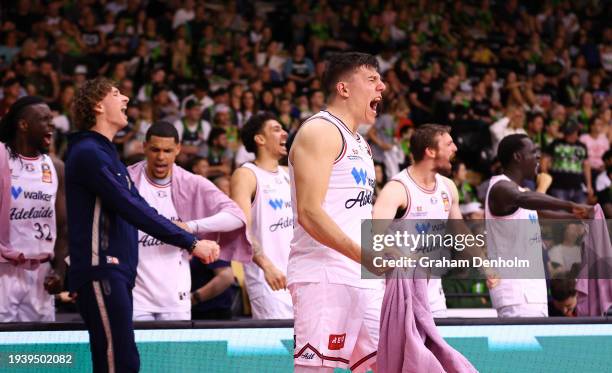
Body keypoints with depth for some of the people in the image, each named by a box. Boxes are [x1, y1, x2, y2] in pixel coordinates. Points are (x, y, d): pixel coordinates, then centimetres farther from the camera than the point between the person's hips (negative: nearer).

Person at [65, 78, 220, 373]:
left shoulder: (105, 153, 22)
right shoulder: (88, 153, -11)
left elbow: (138, 207, 24)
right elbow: (133, 210, -18)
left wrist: (190, 240, 17)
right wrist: (190, 242, -18)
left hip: (117, 272, 10)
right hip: (100, 271, -10)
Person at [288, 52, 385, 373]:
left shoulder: (359, 143, 23)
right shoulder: (320, 132, -7)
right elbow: (310, 213, -17)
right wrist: (362, 253, -23)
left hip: (363, 278, 10)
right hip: (323, 275, -9)